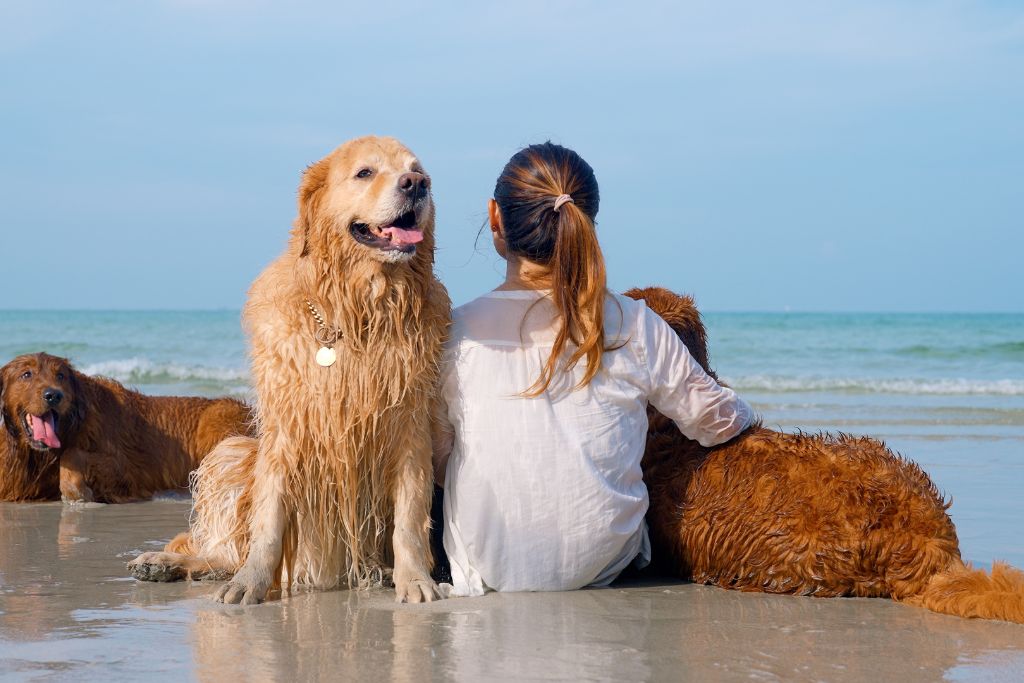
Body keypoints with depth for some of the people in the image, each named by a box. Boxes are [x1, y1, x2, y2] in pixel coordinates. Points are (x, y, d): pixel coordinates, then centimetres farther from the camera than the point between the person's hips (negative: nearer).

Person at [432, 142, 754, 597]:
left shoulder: (457, 332, -11)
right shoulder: (634, 327, -9)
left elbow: (436, 463, -1)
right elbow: (719, 421, 2)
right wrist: (742, 416, 27)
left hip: (488, 567, -1)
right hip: (601, 561, 1)